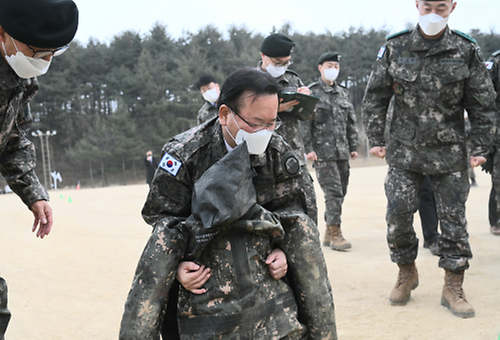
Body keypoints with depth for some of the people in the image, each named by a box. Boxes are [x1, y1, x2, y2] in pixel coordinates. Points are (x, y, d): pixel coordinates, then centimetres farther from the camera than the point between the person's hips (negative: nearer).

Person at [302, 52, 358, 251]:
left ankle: (329, 234, 16)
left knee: (341, 191, 7)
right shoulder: (311, 92, -1)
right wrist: (308, 149, -13)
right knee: (333, 192, -12)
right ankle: (334, 233, -6)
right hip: (322, 152, -6)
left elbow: (351, 122, 18)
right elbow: (304, 123, -6)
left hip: (342, 152, 6)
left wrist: (353, 147, 13)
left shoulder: (344, 93, 16)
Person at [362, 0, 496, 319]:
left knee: (453, 219, 3)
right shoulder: (395, 48, -1)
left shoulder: (467, 51, -3)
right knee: (398, 217, 1)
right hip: (404, 151, 1)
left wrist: (481, 148, 0)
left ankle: (453, 287, 16)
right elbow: (375, 98, 6)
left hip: (450, 153, -1)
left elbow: (483, 105, 3)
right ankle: (407, 273, 25)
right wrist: (376, 139, 3)